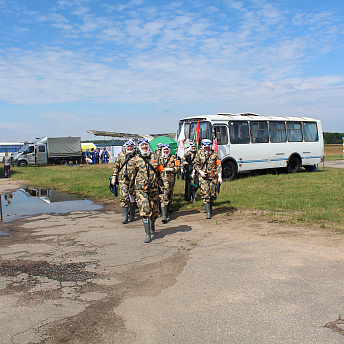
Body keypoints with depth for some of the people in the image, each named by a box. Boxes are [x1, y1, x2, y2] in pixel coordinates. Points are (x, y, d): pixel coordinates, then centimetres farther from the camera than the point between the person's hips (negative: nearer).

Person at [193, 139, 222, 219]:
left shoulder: (215, 154, 3)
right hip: (203, 177, -1)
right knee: (205, 194, -11)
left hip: (213, 177, 1)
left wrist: (220, 177, -4)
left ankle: (210, 208, 33)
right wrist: (200, 172, -9)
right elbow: (196, 165, 9)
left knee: (212, 193, 6)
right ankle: (208, 212, -10)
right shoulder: (199, 153, 4)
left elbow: (218, 166, 4)